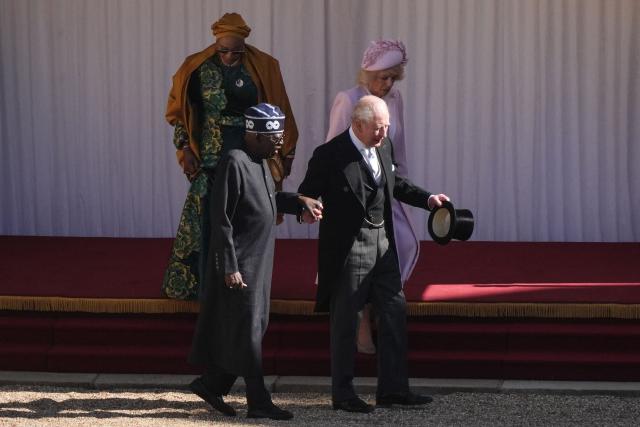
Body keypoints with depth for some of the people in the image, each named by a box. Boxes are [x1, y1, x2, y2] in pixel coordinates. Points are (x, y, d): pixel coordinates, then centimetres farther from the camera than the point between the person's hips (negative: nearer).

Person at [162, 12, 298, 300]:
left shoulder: (262, 68, -4)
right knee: (209, 226, 0)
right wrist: (185, 149, -1)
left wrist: (282, 155, 5)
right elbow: (180, 112, 6)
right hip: (211, 161, 0)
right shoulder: (198, 69, -4)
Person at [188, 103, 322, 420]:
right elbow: (221, 221, -19)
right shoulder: (234, 163, -18)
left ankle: (211, 383, 25)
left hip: (259, 263, 9)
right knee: (247, 331, -3)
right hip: (240, 264, -9)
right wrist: (229, 268, -20)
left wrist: (299, 202, 13)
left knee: (255, 328, 14)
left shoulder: (260, 163, 9)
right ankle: (258, 403, 2)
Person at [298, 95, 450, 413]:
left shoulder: (384, 147, 6)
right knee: (345, 320, 2)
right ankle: (343, 393, 12)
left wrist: (427, 198, 11)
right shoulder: (329, 155, -15)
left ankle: (393, 389, 15)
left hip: (382, 241, 7)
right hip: (348, 246, -7)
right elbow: (307, 194, -13)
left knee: (395, 312, 7)